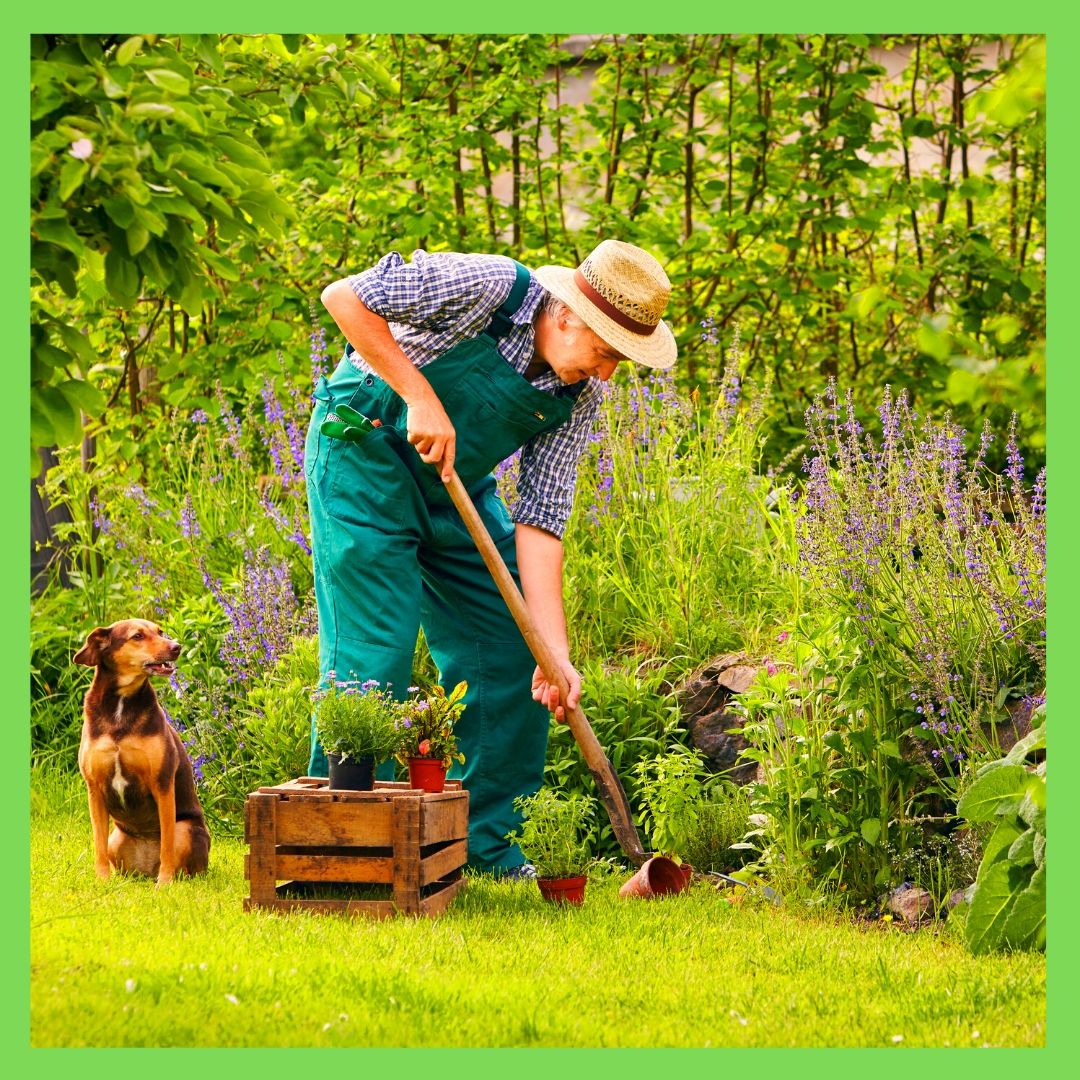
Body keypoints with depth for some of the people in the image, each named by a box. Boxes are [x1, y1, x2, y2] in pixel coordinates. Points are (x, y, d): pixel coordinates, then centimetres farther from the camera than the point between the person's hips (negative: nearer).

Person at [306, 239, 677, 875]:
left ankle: (488, 845, 12)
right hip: (365, 449, -7)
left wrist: (555, 654, -18)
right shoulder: (487, 287, -26)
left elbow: (540, 520, -9)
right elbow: (344, 297, -23)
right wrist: (419, 395, -29)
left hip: (457, 485, 7)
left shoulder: (580, 395, -9)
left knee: (513, 654, 1)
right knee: (374, 654, -13)